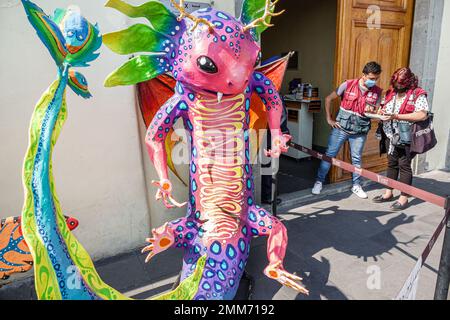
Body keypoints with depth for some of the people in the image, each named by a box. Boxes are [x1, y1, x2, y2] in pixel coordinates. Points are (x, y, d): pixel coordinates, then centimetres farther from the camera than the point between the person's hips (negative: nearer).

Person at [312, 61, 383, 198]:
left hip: (360, 131, 2)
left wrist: (372, 111, -18)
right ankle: (319, 181, 13)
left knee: (357, 158, 11)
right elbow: (328, 99, -1)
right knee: (330, 154, 0)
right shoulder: (348, 85, -9)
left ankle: (356, 185, 28)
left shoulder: (378, 92, -2)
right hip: (341, 127, -2)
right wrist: (329, 119, -2)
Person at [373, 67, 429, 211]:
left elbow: (422, 115, -21)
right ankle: (388, 193, 26)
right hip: (390, 135, 6)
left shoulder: (418, 95, -9)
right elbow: (385, 108, 23)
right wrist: (381, 112, -1)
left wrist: (396, 116, -25)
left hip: (405, 137, -6)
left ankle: (404, 198, 12)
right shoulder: (391, 93, 10)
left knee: (404, 165, 1)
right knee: (391, 164, 14)